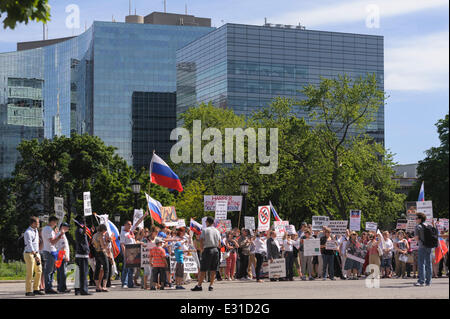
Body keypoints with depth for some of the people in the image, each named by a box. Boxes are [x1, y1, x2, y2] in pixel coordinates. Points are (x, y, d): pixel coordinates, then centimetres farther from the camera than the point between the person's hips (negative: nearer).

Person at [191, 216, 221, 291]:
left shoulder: (205, 230, -4)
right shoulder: (217, 231, 10)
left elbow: (201, 241, -7)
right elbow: (219, 243, 12)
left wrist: (202, 250, 5)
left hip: (207, 250, -4)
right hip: (215, 250, 4)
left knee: (203, 269, -3)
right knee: (213, 270, 8)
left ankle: (199, 285, -4)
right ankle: (211, 286, 8)